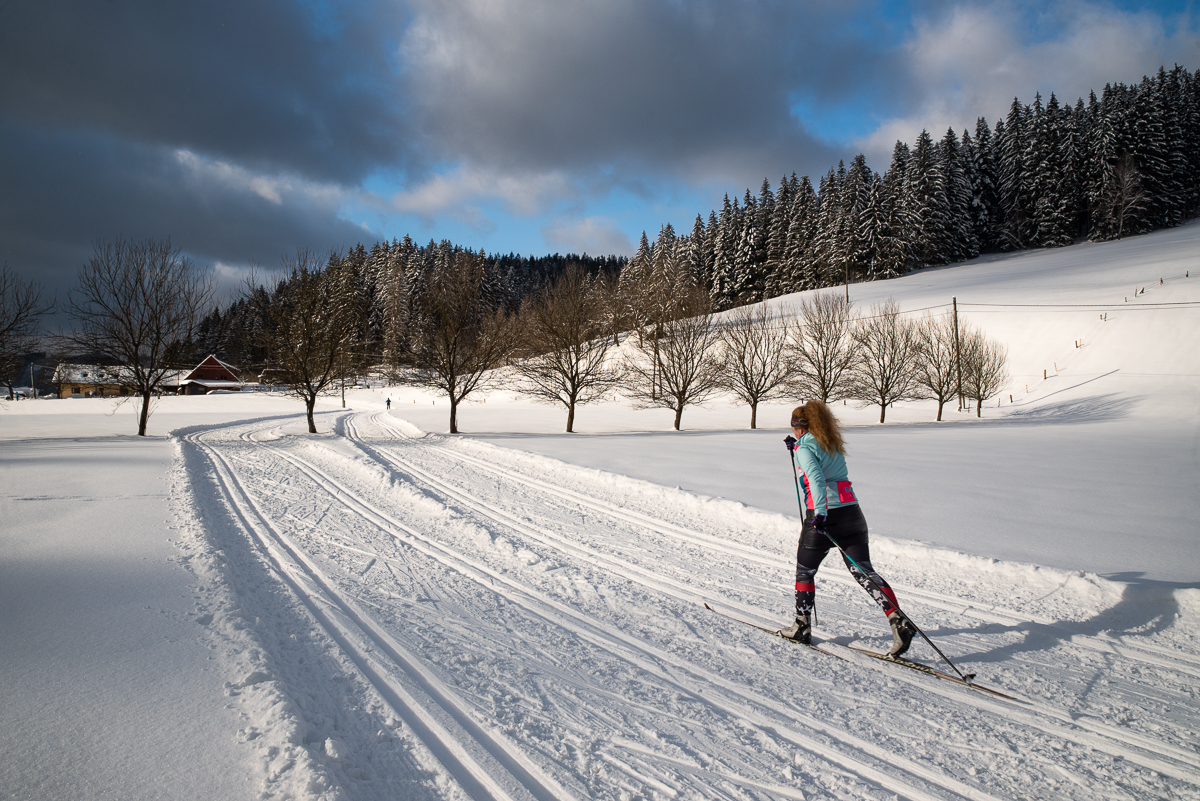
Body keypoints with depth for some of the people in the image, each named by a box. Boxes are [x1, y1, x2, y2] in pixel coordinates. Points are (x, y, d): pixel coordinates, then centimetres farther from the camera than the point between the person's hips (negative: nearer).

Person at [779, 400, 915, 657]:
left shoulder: (804, 448, -7)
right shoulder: (833, 444, 15)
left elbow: (816, 479, -24)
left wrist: (820, 513, -33)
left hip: (823, 516, -6)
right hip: (851, 511, 6)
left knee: (805, 571, 13)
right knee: (863, 572, 6)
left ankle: (802, 627, 21)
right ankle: (899, 621, -10)